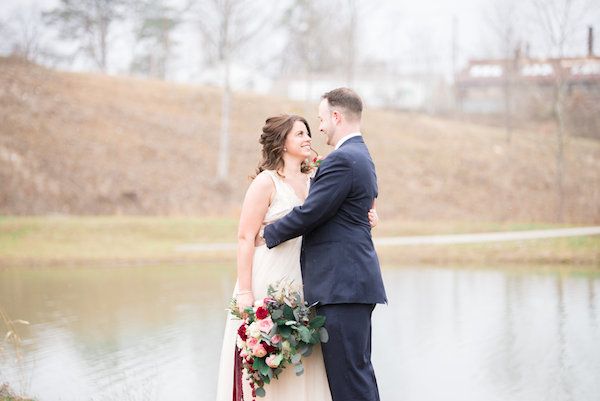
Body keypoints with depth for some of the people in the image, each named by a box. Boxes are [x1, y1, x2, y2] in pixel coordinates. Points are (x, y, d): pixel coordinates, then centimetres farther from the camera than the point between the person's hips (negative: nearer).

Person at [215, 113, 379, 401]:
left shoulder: (312, 180, 10)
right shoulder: (266, 182, -8)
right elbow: (245, 238, -11)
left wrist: (367, 215, -2)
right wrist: (244, 292, -17)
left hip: (302, 286, 6)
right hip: (268, 285, -6)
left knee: (299, 367, 6)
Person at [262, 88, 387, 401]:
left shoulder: (343, 159, -14)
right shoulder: (361, 157, 19)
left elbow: (309, 212, -15)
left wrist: (268, 233, -1)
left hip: (341, 285, -11)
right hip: (353, 282, 11)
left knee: (349, 373, -8)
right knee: (357, 370, 13)